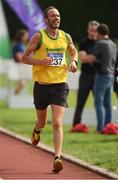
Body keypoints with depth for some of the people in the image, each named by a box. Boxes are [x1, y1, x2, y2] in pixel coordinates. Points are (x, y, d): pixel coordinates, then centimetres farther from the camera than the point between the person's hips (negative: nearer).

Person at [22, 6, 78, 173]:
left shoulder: (66, 37, 5)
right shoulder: (38, 37, -5)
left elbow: (74, 52, 24)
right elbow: (24, 57, -1)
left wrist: (73, 62, 2)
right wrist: (41, 61, -18)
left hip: (60, 85, 1)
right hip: (41, 85, -1)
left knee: (57, 123, -13)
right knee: (42, 122, 15)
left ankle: (57, 158, -18)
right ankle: (37, 131, 53)